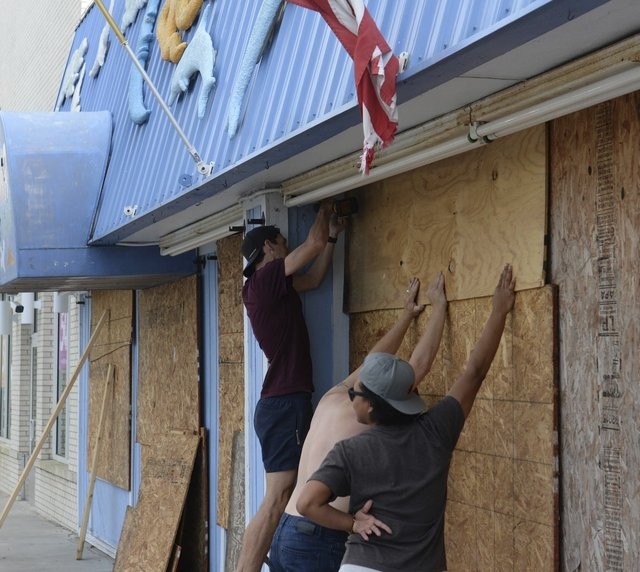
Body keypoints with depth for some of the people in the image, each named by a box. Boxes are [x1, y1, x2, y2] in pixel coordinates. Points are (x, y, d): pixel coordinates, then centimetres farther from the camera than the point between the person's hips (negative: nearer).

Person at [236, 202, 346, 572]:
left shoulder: (269, 286, 17)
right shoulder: (265, 279, -9)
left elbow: (313, 279, 30)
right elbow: (315, 242, -8)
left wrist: (333, 237, 27)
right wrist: (324, 209, 10)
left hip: (283, 403, 10)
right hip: (285, 404, -10)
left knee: (281, 499, 7)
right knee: (277, 500, -13)